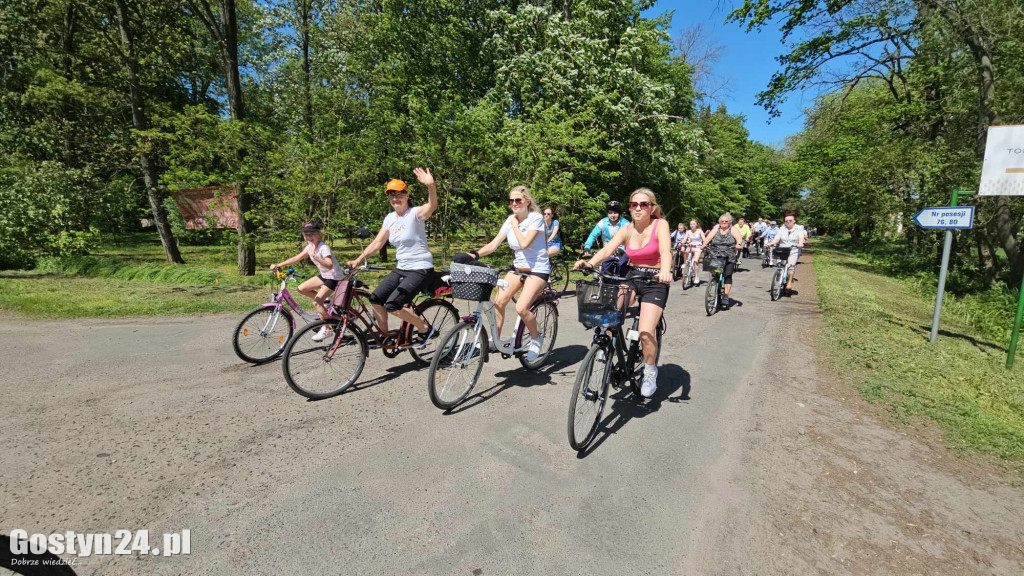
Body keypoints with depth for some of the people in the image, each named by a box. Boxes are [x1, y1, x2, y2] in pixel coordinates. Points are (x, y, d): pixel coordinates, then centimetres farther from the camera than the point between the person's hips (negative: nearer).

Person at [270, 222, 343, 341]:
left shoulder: (324, 247, -21)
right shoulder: (309, 247, 4)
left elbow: (329, 265, -33)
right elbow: (296, 258, 4)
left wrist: (315, 257, -44)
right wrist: (278, 265, -2)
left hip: (333, 276, -9)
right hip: (323, 275, 9)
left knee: (316, 302, -16)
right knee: (301, 289, -1)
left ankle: (326, 329, -5)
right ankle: (324, 301, 15)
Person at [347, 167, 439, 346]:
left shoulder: (415, 213, -11)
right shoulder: (390, 218, 8)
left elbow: (432, 206, -33)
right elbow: (377, 242, 8)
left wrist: (431, 186, -52)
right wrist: (359, 259, -4)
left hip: (420, 268, -7)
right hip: (401, 268, 7)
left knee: (392, 305, -18)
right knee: (375, 298, -3)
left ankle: (426, 329, 0)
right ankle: (384, 334, 18)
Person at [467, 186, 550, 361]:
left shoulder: (536, 218, -13)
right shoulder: (511, 220, 3)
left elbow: (524, 243, -26)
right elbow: (493, 244, -4)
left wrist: (515, 225, -13)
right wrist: (475, 254, -21)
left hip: (537, 268, -6)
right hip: (519, 266, 6)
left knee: (521, 308, -21)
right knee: (499, 301, -11)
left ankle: (536, 337, 7)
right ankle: (495, 339, 7)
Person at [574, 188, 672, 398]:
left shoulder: (660, 225, -8)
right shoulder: (626, 230, 3)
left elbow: (665, 251, -26)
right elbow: (607, 249, -12)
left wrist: (665, 271, -47)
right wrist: (589, 263, -33)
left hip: (655, 281, -4)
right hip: (632, 278, 4)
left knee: (645, 333, -18)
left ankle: (650, 372, 10)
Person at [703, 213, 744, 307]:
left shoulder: (733, 229, 4)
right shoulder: (716, 228, 10)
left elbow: (739, 237, -12)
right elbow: (709, 237, -3)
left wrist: (739, 244, -34)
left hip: (729, 257, -2)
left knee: (728, 275, -9)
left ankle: (726, 296, -6)